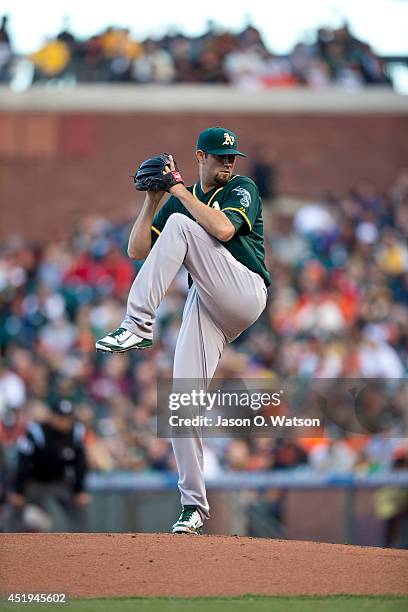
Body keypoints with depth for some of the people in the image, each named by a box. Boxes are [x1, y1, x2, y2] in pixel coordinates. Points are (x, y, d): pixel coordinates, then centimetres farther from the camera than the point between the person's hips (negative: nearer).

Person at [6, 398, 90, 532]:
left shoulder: (76, 433, -15)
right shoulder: (36, 432, -29)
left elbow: (80, 464, -2)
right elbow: (23, 463, -23)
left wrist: (79, 491, -4)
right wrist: (17, 491, -21)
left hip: (60, 480, 4)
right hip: (33, 480, -4)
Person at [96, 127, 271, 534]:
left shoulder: (243, 189, 5)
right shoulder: (179, 201, 21)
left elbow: (223, 229, -16)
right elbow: (137, 250, 12)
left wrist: (180, 191, -10)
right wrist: (152, 201, 2)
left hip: (243, 294, -5)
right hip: (204, 307, 5)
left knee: (179, 225, -22)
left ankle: (138, 325, -29)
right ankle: (193, 504, -3)